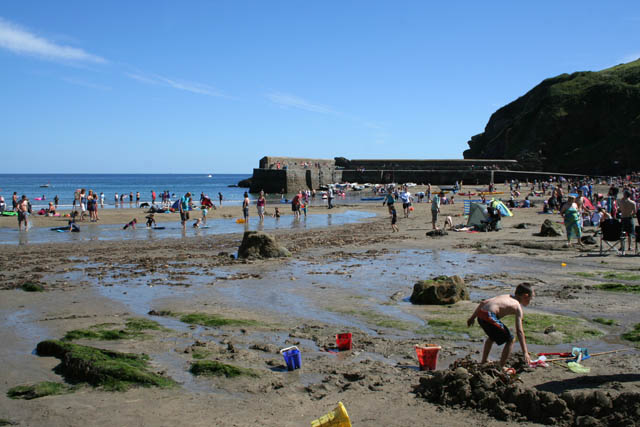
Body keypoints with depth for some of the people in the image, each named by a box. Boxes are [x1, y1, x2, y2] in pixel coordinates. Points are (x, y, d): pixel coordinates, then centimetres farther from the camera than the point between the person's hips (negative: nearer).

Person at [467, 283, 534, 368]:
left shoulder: (506, 296, 26)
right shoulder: (518, 307, 5)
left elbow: (483, 303, 21)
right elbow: (519, 331, -1)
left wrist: (472, 317, 28)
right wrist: (525, 352, 1)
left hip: (480, 314, 8)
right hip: (489, 316, -8)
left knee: (492, 336, 34)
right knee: (510, 340, 7)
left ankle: (483, 361, 44)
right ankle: (501, 367, 8)